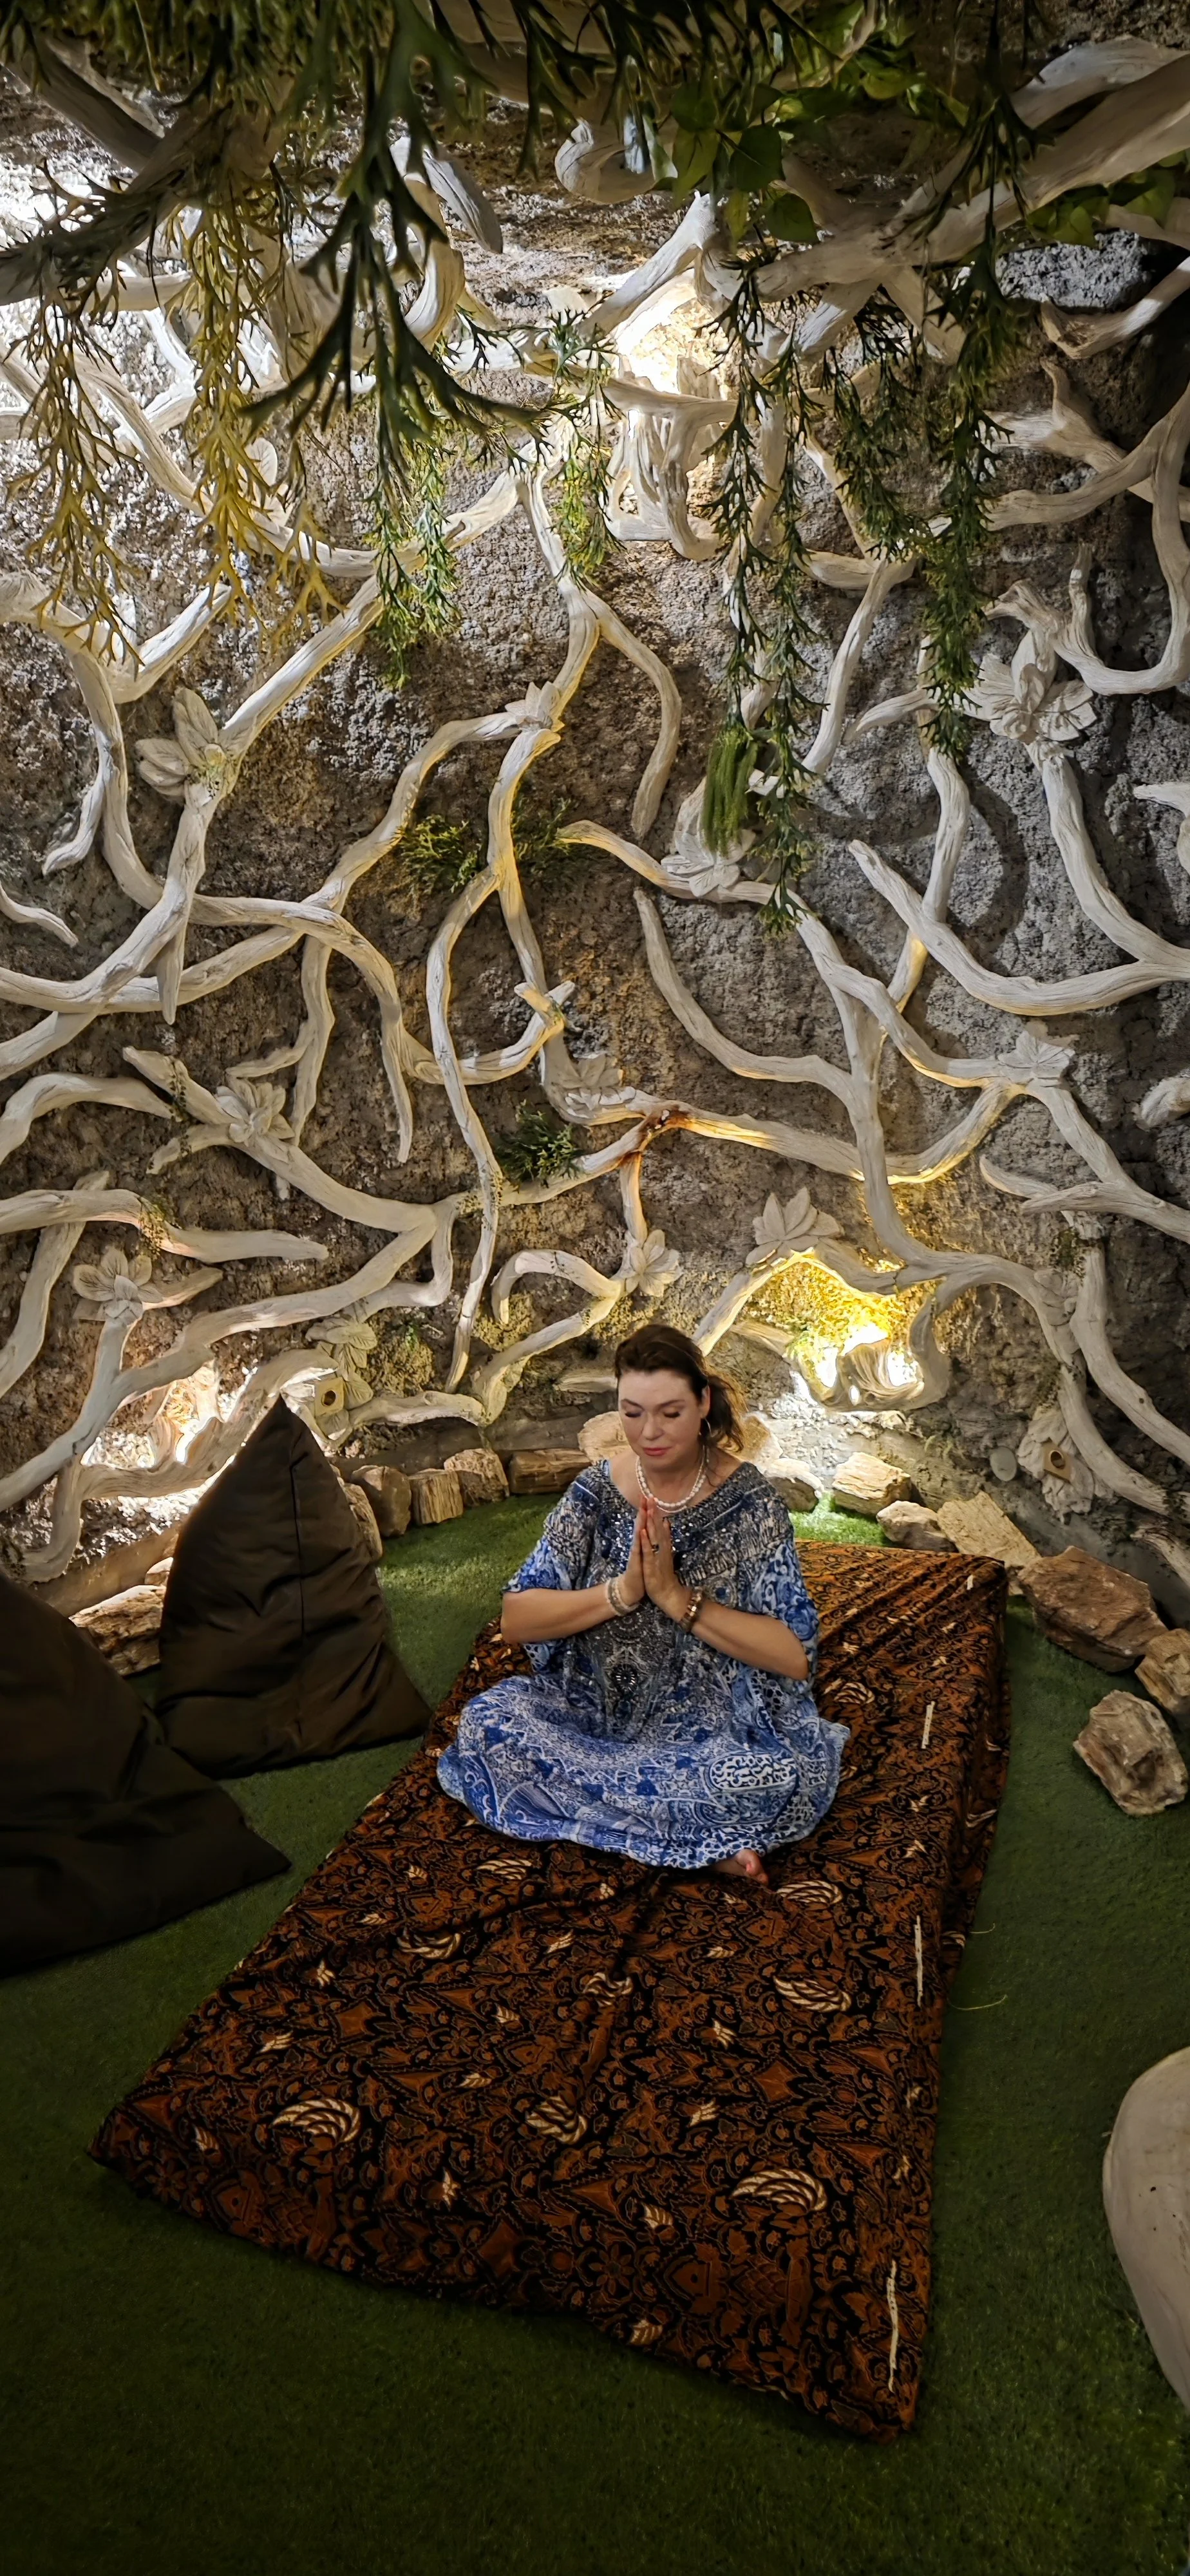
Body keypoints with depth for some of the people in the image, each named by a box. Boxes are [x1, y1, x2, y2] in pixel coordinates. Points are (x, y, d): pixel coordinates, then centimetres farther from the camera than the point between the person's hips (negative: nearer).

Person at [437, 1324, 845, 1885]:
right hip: (596, 1709, 5)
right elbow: (516, 1621, -8)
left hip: (716, 1729, -4)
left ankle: (590, 1801, -15)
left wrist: (678, 1597, -24)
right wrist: (622, 1591, -21)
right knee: (486, 1719, -22)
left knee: (784, 1777, -34)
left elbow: (796, 1656, -18)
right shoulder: (597, 1490, -4)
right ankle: (703, 1840, -17)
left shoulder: (748, 1502, -12)